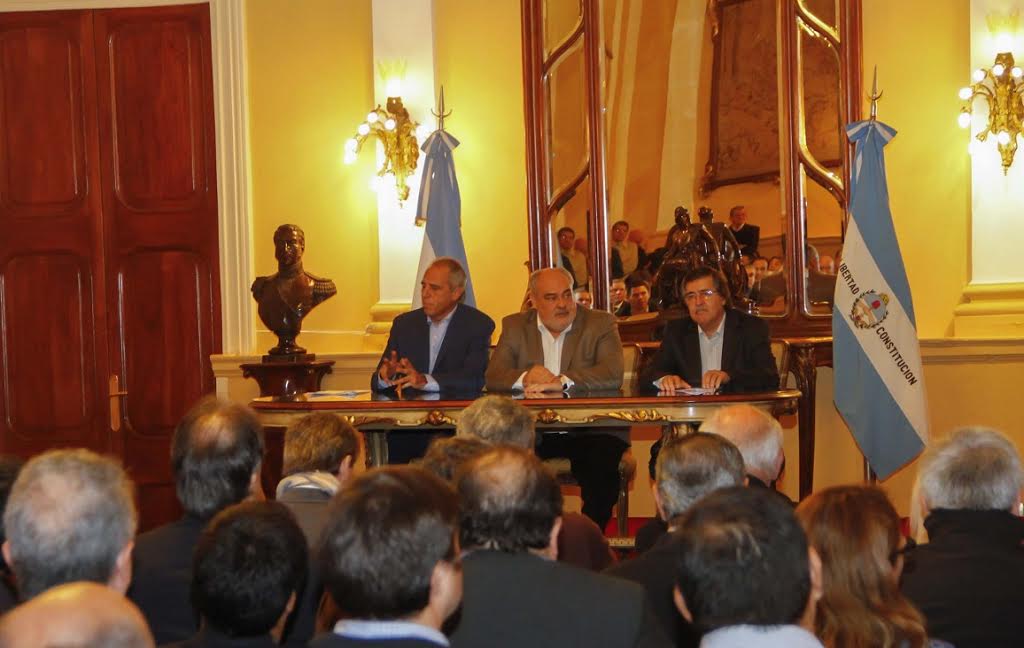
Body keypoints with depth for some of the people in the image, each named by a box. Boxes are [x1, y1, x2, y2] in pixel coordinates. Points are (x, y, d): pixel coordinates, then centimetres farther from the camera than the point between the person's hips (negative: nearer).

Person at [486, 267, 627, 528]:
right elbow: (493, 377, 1)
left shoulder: (601, 324, 5)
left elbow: (613, 374, -11)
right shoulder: (514, 326, 13)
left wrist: (562, 382, -24)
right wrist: (525, 378, -22)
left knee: (602, 462, -32)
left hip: (589, 429, -2)